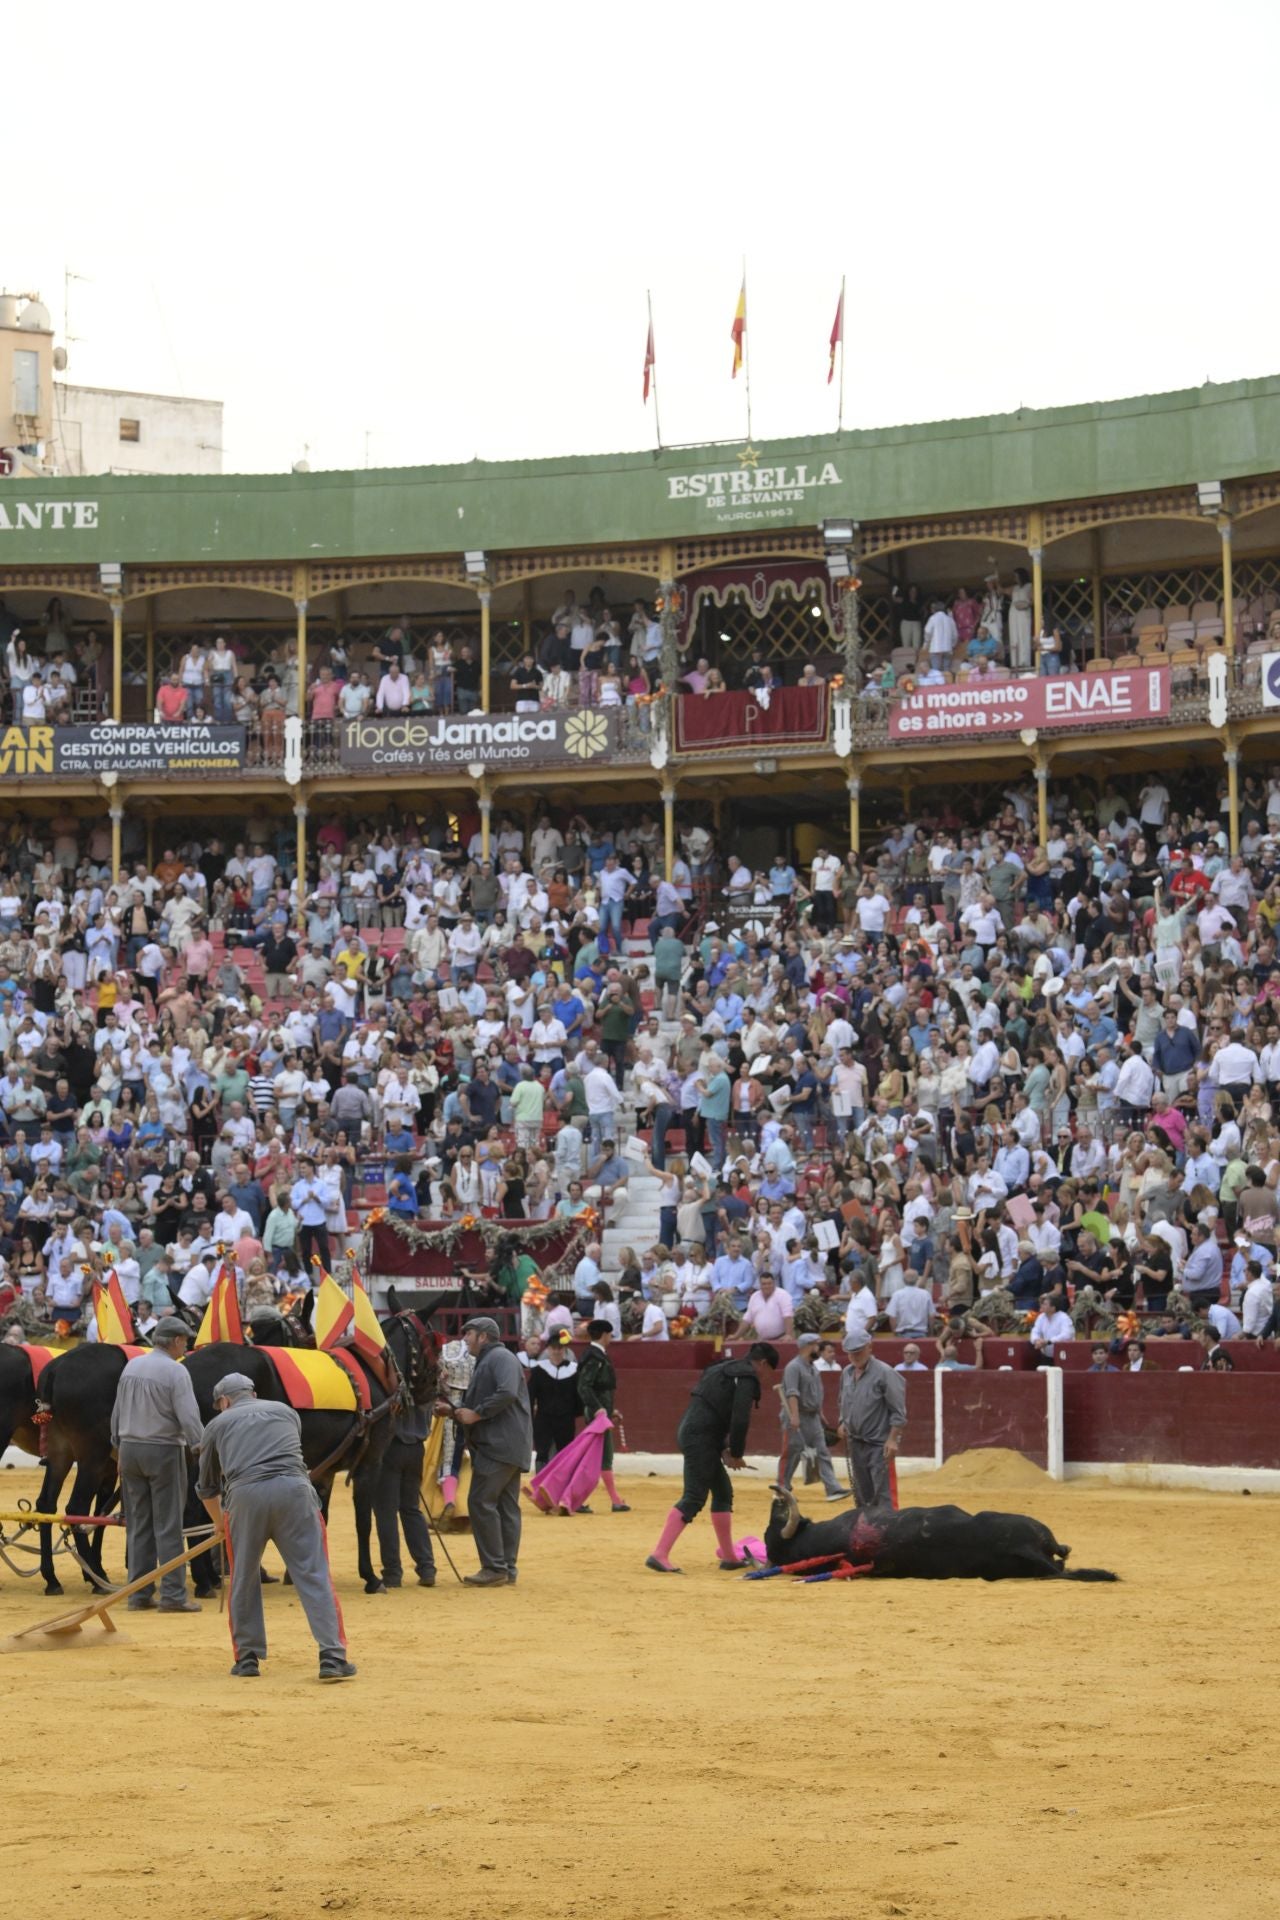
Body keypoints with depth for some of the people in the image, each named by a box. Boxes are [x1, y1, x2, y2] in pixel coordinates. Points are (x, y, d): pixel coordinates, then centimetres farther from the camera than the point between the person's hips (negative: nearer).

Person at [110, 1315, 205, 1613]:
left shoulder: (132, 1367, 7)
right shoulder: (176, 1372, -13)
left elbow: (117, 1414, 14)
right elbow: (189, 1419, -17)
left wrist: (118, 1447, 24)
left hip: (130, 1450, 6)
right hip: (164, 1451, -6)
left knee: (138, 1525, 10)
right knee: (168, 1526, -2)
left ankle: (139, 1594, 11)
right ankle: (173, 1595, -3)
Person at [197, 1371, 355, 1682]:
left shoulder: (218, 1424, 24)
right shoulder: (285, 1411, 29)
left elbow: (206, 1487, 31)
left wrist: (219, 1524, 50)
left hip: (244, 1494, -1)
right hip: (294, 1490, 1)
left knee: (244, 1579, 14)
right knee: (314, 1575, 0)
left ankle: (247, 1659, 17)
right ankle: (332, 1657, -9)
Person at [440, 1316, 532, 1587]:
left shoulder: (501, 1358, -8)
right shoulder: (485, 1362, 24)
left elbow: (507, 1393, -24)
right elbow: (481, 1408, 26)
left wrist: (475, 1414, -18)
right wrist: (453, 1412, 12)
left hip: (501, 1445, -11)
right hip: (508, 1447, 11)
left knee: (481, 1501, -12)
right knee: (506, 1505, 9)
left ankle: (494, 1568, -13)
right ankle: (507, 1569, 9)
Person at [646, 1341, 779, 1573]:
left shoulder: (725, 1369, 24)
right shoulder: (748, 1377, -6)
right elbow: (740, 1419, -15)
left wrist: (724, 1449, 15)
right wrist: (736, 1453, -2)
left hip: (689, 1431, 10)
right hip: (700, 1438, -10)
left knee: (723, 1491, 19)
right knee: (694, 1498, -12)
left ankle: (728, 1556, 26)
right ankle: (659, 1554, -20)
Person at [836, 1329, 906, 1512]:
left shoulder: (884, 1373, -12)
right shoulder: (847, 1373, 10)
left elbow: (898, 1411, -13)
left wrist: (892, 1439, -19)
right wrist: (843, 1423, 8)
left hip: (879, 1444, -7)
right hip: (855, 1442, 7)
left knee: (883, 1494, -11)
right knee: (862, 1494, 14)